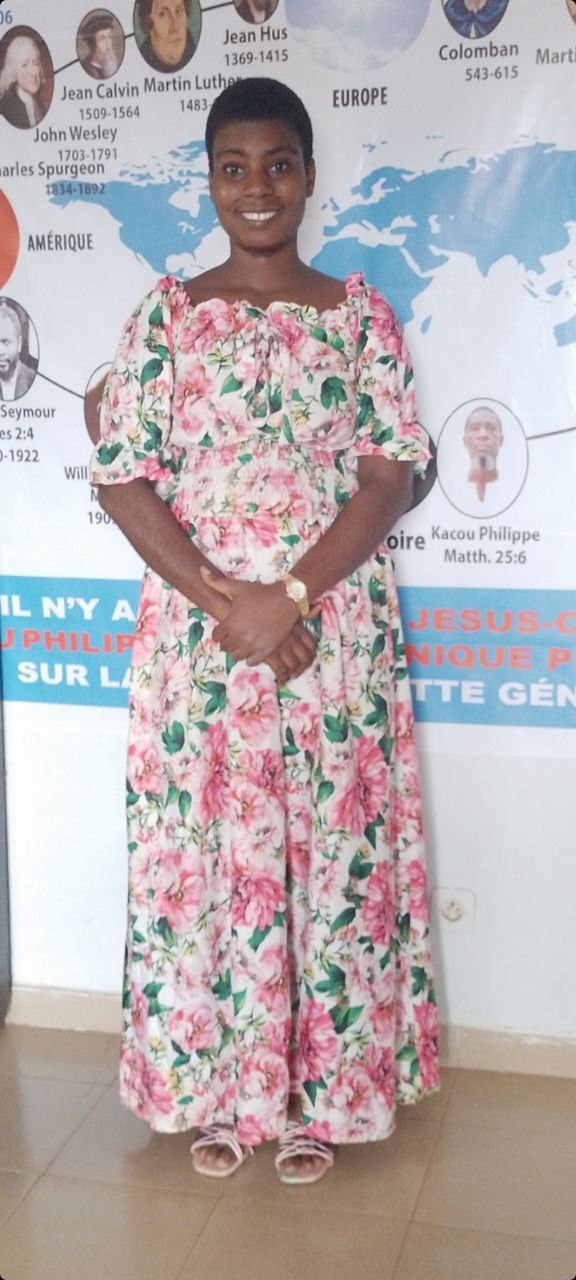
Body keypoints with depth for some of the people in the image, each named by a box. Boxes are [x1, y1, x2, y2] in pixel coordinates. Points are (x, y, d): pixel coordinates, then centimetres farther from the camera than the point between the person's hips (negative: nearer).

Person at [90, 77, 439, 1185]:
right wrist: (222, 600, -13)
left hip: (335, 631, 0)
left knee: (331, 845, 6)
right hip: (195, 629, 1)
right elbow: (122, 476, -2)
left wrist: (289, 597, -15)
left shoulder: (360, 314, 3)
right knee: (204, 847, 6)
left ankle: (319, 1091, 23)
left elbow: (390, 476, -3)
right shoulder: (167, 313, 3)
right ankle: (219, 1088, 25)